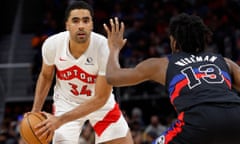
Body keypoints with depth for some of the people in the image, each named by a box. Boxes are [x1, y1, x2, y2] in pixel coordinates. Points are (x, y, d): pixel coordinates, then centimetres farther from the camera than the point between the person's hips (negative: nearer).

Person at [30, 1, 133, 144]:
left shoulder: (104, 48, -31)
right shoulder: (52, 44, -24)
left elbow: (100, 98, -27)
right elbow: (46, 76, 0)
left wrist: (60, 120, -31)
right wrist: (35, 112, -7)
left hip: (101, 104, 0)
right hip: (66, 103, 0)